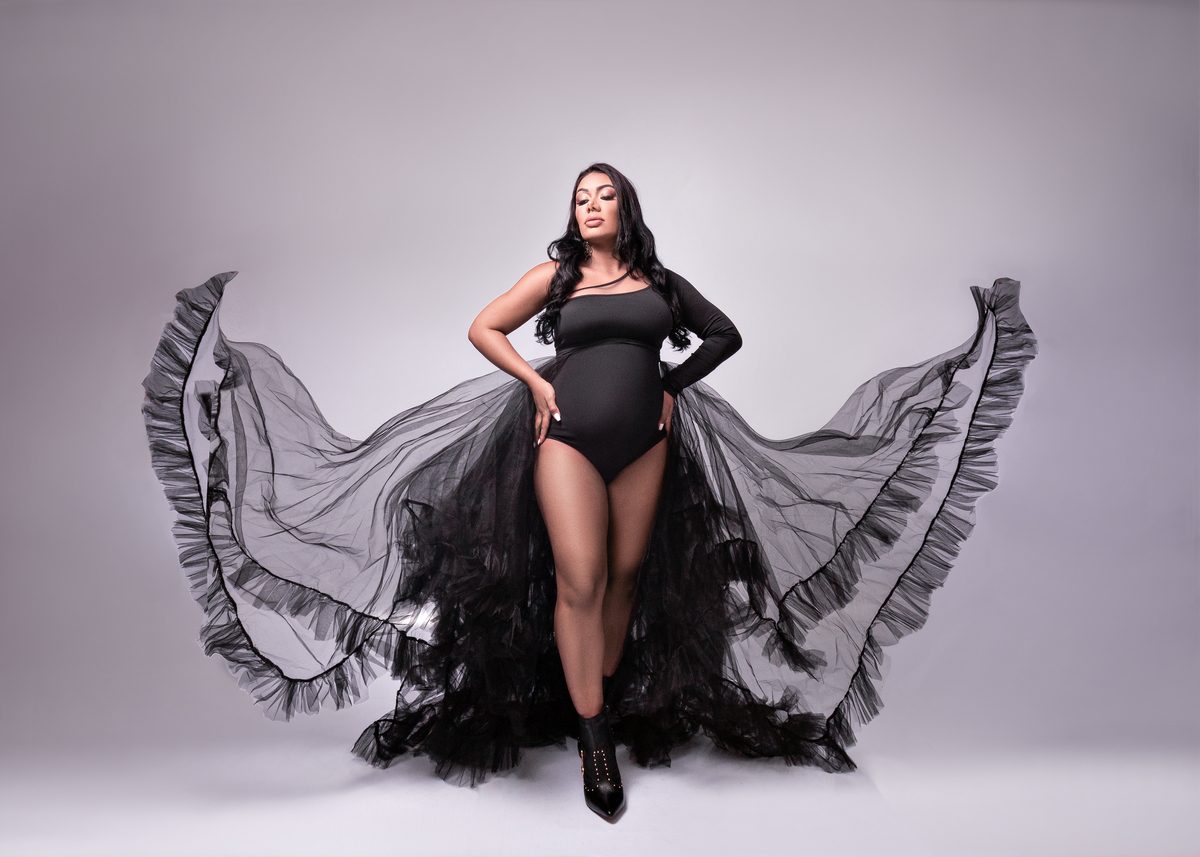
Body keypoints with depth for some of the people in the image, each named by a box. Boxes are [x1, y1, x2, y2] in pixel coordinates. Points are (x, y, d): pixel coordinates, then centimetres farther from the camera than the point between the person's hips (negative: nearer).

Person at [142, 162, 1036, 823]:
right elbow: (484, 327, 9)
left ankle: (609, 691, 22)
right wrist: (535, 383, -1)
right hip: (568, 438, -2)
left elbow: (724, 335, 18)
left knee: (630, 573, 5)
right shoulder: (556, 273, 7)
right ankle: (596, 738, -2)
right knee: (578, 580, -10)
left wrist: (674, 384, 7)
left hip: (646, 442, 3)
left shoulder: (660, 280, 11)